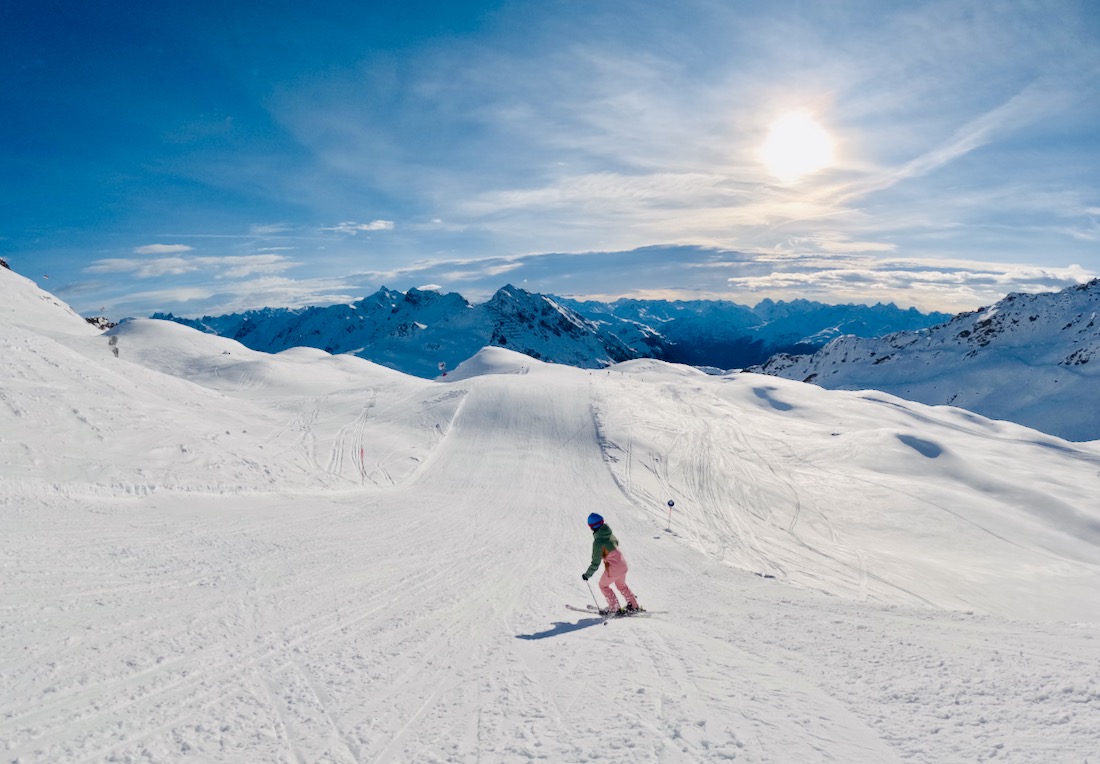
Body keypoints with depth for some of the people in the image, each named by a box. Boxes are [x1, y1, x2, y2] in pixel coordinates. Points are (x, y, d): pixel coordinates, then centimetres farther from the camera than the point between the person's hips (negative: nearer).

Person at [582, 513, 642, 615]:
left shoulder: (598, 542, -22)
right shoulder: (610, 534, -1)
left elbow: (596, 563, -19)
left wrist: (587, 575, -8)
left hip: (613, 569, -7)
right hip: (623, 565, 7)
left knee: (603, 585, 20)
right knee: (621, 585, 31)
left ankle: (615, 609, 20)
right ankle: (634, 606, 39)